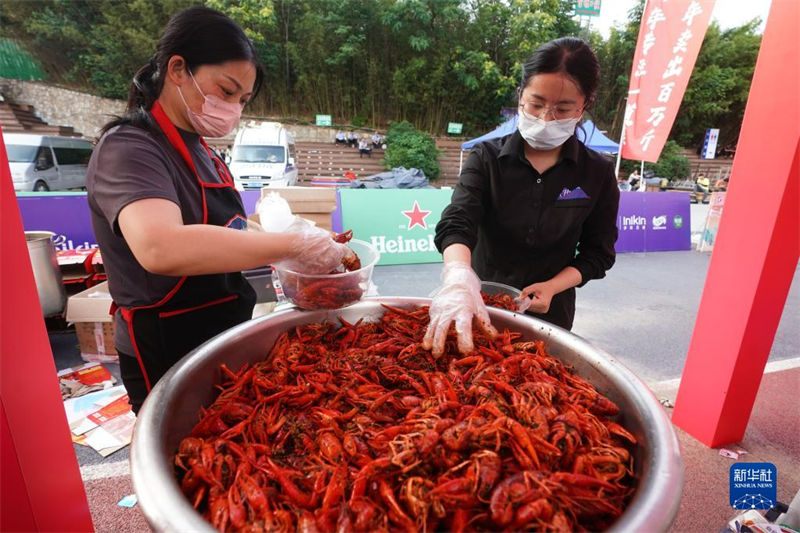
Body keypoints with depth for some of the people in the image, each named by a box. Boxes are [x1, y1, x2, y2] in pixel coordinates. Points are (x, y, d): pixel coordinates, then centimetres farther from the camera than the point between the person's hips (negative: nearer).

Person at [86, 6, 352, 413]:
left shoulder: (198, 149, 7)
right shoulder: (128, 148, -20)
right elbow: (161, 249, -39)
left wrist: (301, 255, -2)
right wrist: (293, 244, -35)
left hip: (223, 340, 8)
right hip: (168, 356, -8)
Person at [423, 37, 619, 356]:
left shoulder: (598, 173, -6)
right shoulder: (487, 158, -10)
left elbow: (597, 253, 0)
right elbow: (457, 223, -26)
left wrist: (553, 286, -17)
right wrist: (458, 276, -46)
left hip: (548, 314, 1)